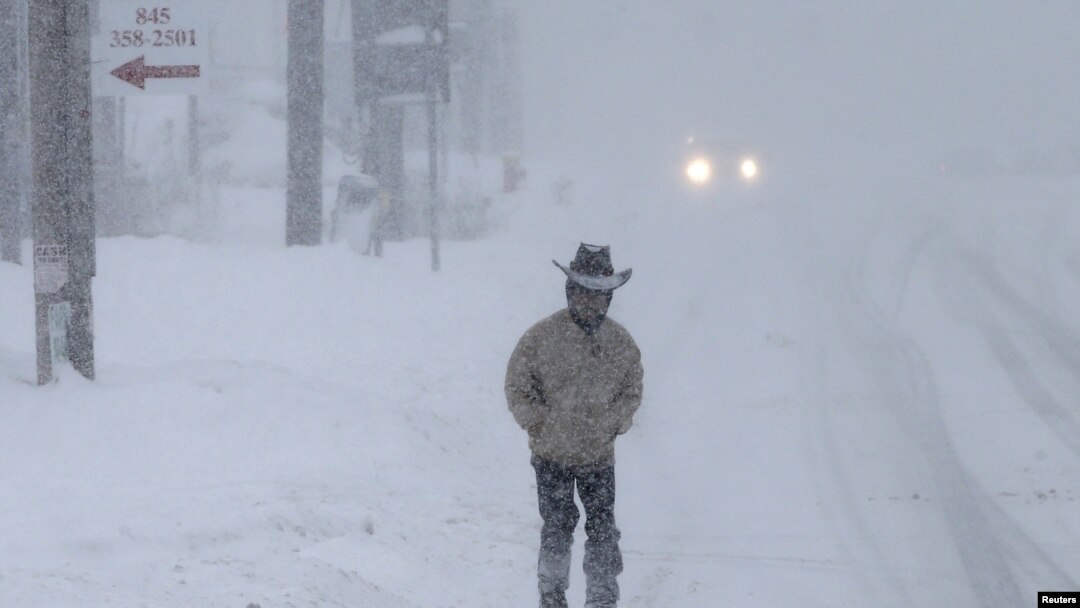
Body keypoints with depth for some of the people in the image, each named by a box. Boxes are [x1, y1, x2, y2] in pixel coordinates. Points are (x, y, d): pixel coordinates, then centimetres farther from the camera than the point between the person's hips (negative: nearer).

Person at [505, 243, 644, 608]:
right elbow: (517, 388, -2)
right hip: (553, 454, -2)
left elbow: (632, 389, 14)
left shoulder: (621, 342, 2)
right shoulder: (542, 337, -9)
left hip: (600, 455, 2)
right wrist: (540, 425, -8)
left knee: (603, 531, 2)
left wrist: (615, 424, 1)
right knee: (557, 527, 6)